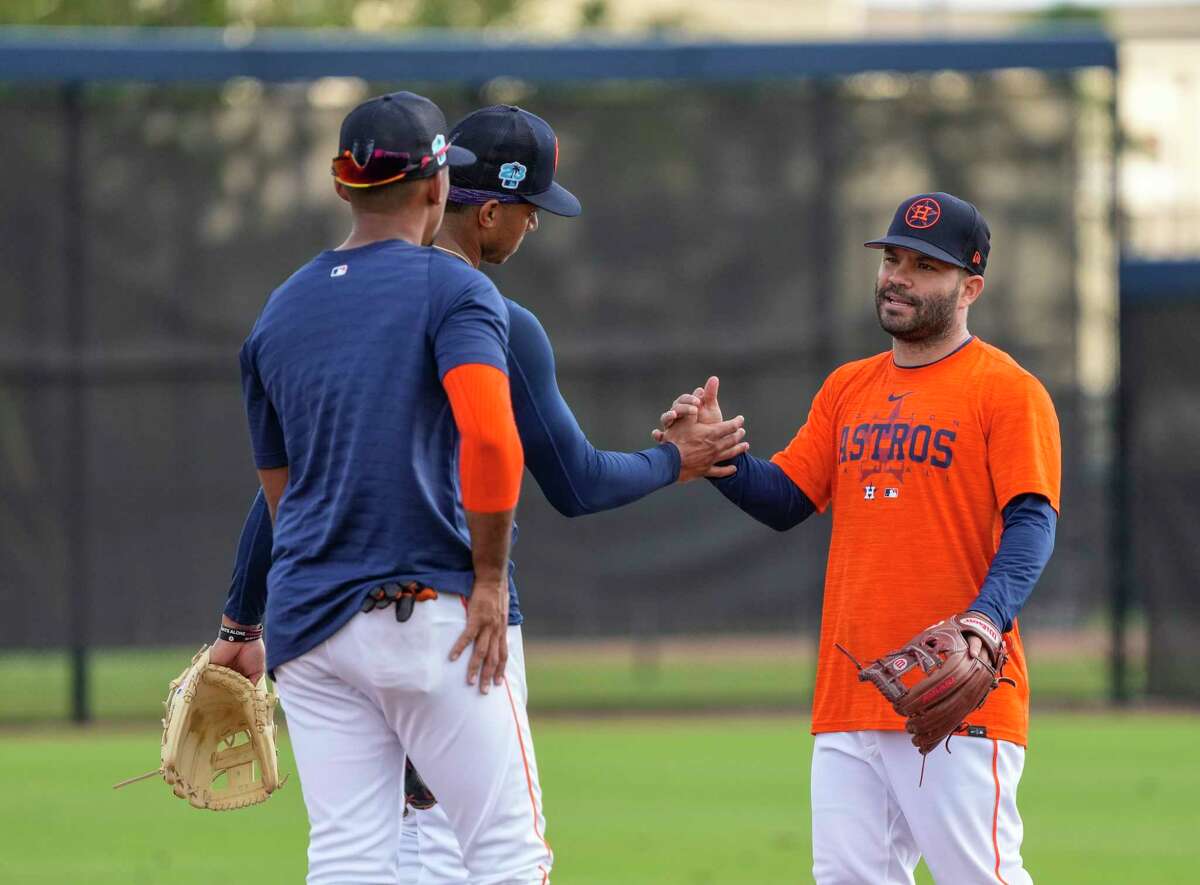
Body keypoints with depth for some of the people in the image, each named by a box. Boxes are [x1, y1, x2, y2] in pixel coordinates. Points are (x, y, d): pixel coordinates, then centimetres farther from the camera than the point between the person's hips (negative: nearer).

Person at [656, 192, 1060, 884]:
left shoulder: (1006, 390, -3)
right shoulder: (848, 389, 19)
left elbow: (1031, 522, -12)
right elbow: (784, 499, 16)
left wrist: (986, 617, -29)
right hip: (850, 698, 7)